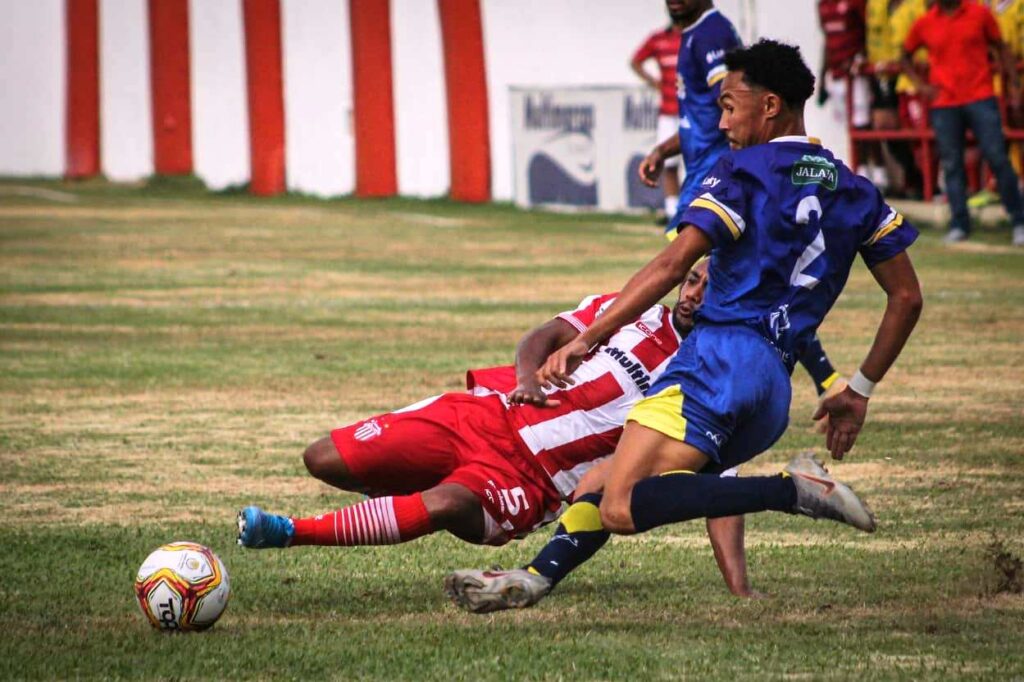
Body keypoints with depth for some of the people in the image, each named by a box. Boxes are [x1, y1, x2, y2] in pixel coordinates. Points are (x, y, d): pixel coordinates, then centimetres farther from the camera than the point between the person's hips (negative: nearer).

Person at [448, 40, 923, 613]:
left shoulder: (746, 170, 0)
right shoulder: (854, 191, 19)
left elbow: (674, 266, -11)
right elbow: (907, 297, 20)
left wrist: (586, 340, -11)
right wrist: (859, 392, 27)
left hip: (720, 355, -8)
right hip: (777, 388, 8)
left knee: (622, 509, -21)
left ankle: (791, 489, -25)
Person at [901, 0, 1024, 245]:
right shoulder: (924, 24, 7)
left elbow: (1001, 48, 10)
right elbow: (905, 56, 21)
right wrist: (920, 85, 5)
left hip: (980, 98, -2)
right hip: (943, 103, 2)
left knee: (997, 158, -6)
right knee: (951, 164, 1)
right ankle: (959, 224, 8)